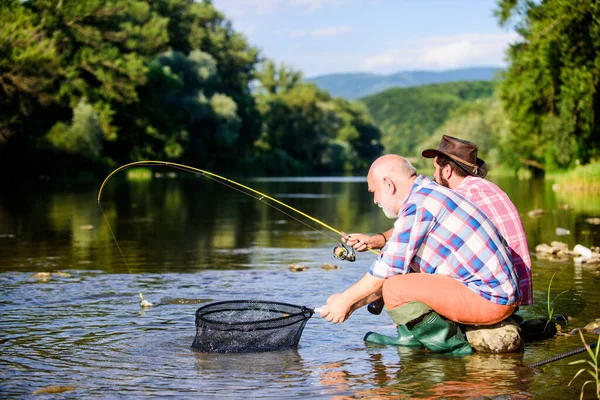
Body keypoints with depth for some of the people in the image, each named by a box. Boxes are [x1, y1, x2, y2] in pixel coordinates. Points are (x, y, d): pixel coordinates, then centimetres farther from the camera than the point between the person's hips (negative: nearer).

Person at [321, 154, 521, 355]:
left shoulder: (417, 205, -13)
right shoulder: (432, 194, 18)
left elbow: (386, 271, -13)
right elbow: (397, 269, 20)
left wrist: (346, 300, 1)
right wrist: (353, 303, 17)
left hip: (488, 300, -10)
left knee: (394, 290, -18)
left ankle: (454, 348, -8)